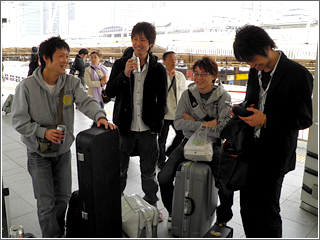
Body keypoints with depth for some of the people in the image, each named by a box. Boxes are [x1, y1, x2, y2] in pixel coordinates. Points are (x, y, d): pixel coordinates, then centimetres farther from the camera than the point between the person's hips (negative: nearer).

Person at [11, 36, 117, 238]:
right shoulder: (27, 86, -14)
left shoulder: (72, 82, -6)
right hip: (39, 154, -3)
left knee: (63, 197, 17)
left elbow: (86, 101, -19)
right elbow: (19, 121, -11)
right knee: (46, 203, 4)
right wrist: (43, 132, -26)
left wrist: (100, 116, -40)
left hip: (64, 151, 4)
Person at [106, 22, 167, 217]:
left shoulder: (159, 69, 0)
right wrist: (124, 74, -21)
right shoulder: (121, 64, 0)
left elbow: (162, 101, 5)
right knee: (119, 169, 12)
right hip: (125, 126, 0)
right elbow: (110, 93, -7)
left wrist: (157, 125, -1)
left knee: (149, 170, 12)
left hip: (148, 128, 0)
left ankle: (151, 205, 31)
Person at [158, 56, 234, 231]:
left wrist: (193, 123, -13)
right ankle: (173, 212, 18)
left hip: (213, 146, -2)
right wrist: (205, 124, -18)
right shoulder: (188, 94, 1)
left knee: (227, 188, -21)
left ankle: (222, 220, 13)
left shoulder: (223, 97, -7)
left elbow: (223, 129, -17)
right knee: (164, 178, -13)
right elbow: (178, 123, -9)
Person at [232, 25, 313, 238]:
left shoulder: (298, 75, -14)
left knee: (268, 210, 6)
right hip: (251, 151, 6)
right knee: (247, 206, 15)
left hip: (274, 156, -6)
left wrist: (266, 120, -23)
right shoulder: (256, 71, 6)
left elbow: (305, 119, -12)